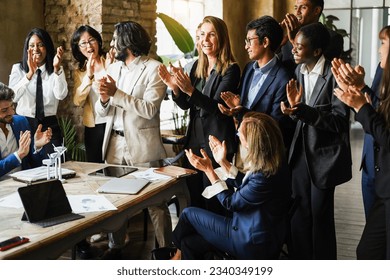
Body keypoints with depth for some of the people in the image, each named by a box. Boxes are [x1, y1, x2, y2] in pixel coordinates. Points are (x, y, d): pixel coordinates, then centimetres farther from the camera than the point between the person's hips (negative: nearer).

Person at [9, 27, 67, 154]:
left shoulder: (56, 70, 3)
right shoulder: (18, 69, 1)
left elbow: (61, 95, -15)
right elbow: (13, 97, -17)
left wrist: (57, 69, -28)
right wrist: (30, 74, -30)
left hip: (49, 126, 1)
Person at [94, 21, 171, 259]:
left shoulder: (153, 69, -8)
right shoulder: (113, 69, 12)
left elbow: (149, 109, -17)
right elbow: (102, 112, 10)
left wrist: (116, 94, -18)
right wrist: (104, 99, -12)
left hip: (142, 146, -6)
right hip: (115, 143, 6)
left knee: (156, 203, 1)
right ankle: (115, 247, 30)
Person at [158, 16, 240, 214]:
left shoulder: (231, 69, -10)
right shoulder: (197, 66, 10)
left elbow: (216, 107, -19)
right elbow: (185, 105, 10)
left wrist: (190, 90, -32)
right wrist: (174, 87, -9)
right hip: (194, 139, 7)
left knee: (214, 203, 0)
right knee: (193, 197, 13)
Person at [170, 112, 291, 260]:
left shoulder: (265, 177, -32)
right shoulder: (272, 162, -4)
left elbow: (230, 202, -16)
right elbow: (244, 184, 12)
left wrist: (208, 169, -12)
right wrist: (222, 161, 9)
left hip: (254, 244, -8)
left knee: (188, 213, 4)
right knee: (190, 242, 8)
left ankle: (179, 253, 33)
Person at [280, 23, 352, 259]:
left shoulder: (335, 75, -17)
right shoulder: (299, 71, 4)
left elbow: (339, 119, -21)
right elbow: (302, 116, 7)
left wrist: (303, 111, -31)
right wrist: (294, 105, -15)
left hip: (324, 154, -6)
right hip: (302, 151, 6)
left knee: (320, 214, 4)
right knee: (300, 211, 13)